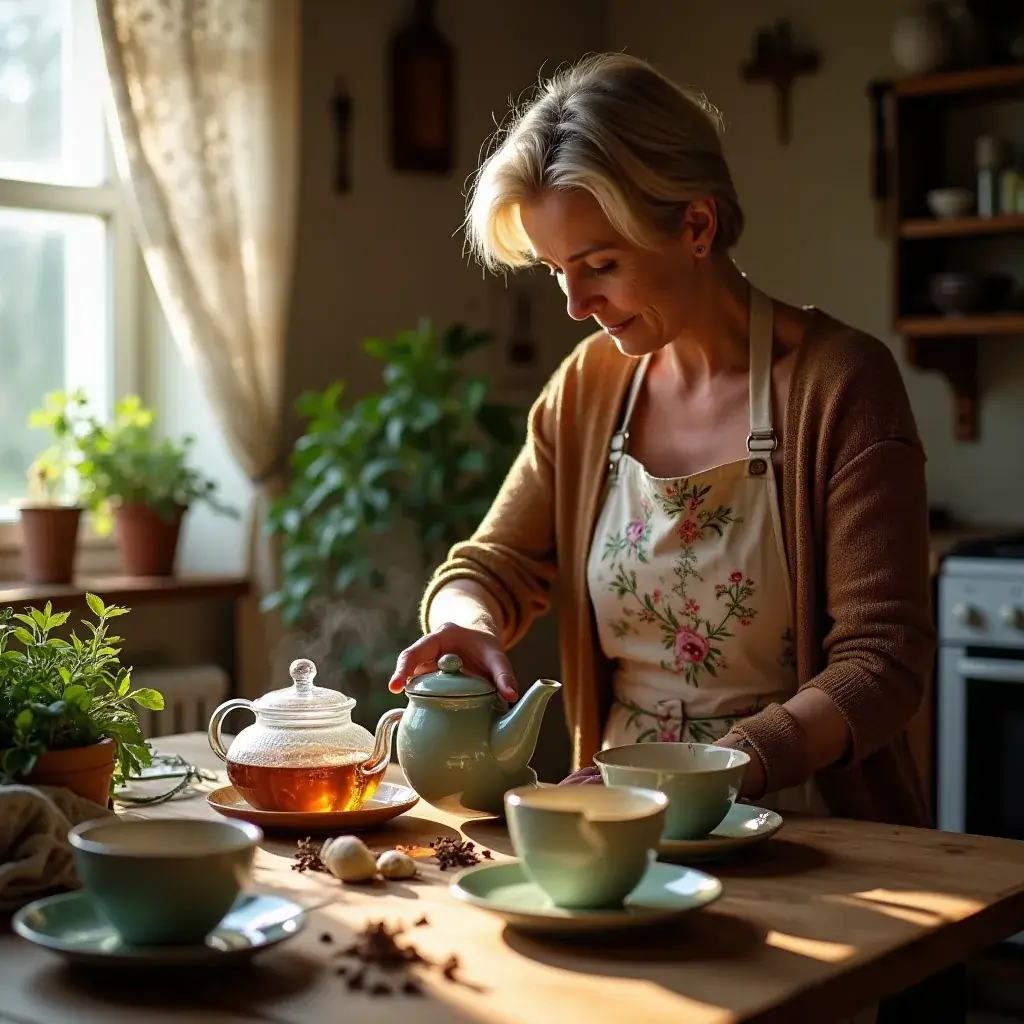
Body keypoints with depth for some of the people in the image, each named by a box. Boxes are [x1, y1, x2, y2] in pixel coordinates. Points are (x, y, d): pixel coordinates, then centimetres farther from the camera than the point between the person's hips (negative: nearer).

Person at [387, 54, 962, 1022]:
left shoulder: (840, 381, -8)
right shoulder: (586, 388, 8)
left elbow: (881, 662, -11)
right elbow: (490, 565, 14)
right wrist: (467, 625, -11)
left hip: (806, 826, -3)